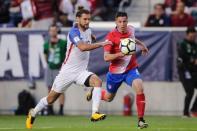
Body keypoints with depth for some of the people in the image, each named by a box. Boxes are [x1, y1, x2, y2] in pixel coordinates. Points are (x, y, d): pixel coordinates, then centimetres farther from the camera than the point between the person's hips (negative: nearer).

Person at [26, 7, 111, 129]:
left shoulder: (88, 30, 4)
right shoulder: (74, 32, -20)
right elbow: (82, 47, -39)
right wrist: (101, 44, -42)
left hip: (81, 72, 5)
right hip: (68, 71, -5)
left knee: (97, 81, -26)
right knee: (51, 99, 8)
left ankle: (95, 113, -30)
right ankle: (33, 113, 35)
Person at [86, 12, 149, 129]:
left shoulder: (131, 29, -5)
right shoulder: (111, 36, -20)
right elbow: (106, 57, -23)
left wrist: (141, 44, 30)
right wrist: (120, 54, -37)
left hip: (131, 69, 2)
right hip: (115, 71, -2)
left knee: (139, 87, -27)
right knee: (108, 97, 17)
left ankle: (141, 120, -19)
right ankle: (94, 91, 54)